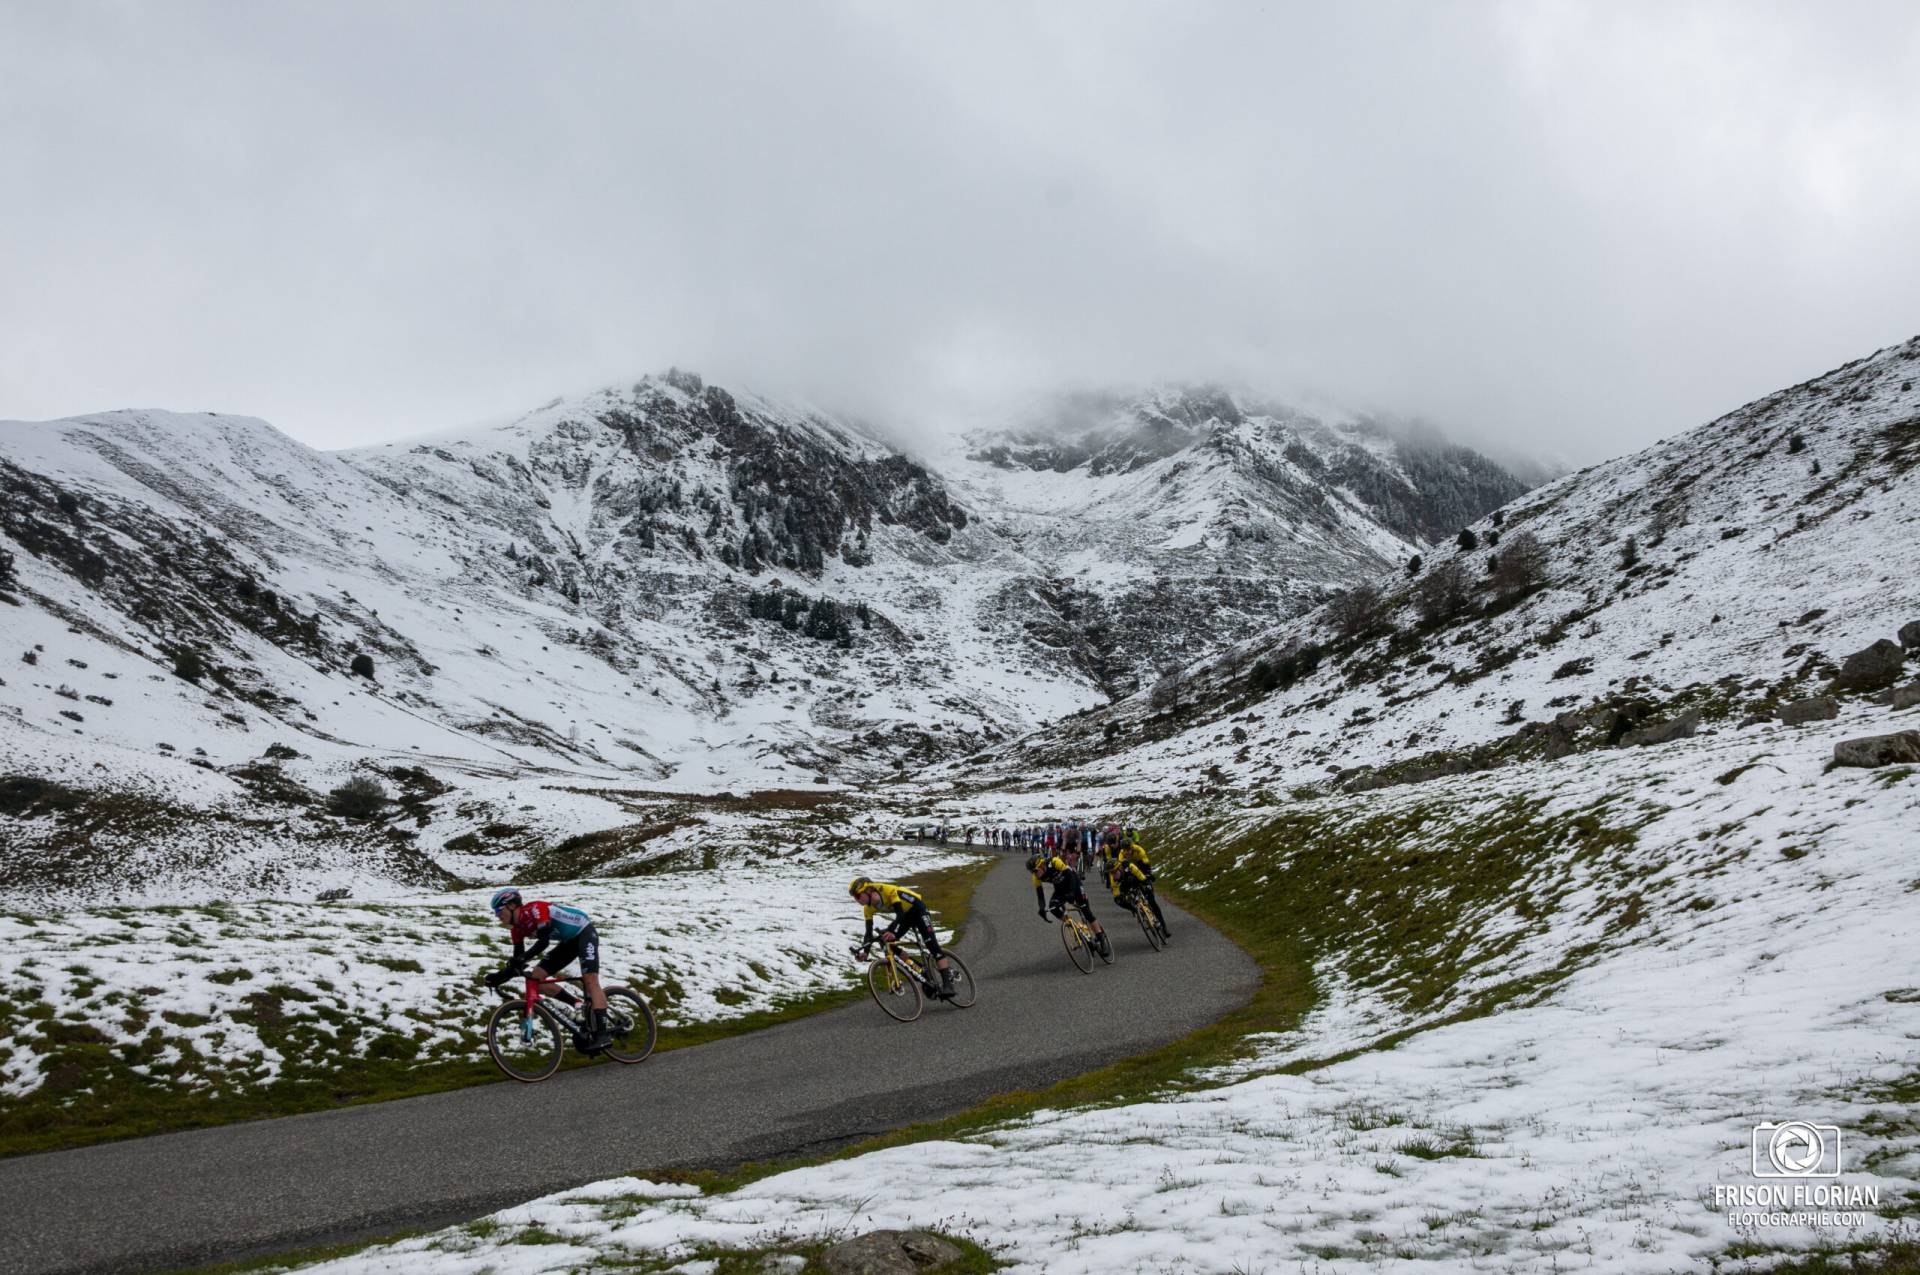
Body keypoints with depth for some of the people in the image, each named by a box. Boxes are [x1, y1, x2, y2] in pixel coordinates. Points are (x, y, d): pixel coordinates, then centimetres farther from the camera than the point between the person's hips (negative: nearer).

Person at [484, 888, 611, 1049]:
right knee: (535, 977, -3)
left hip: (584, 932, -9)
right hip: (569, 941, 9)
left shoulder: (533, 909, -25)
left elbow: (544, 941, -35)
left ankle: (602, 1034, -31)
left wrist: (522, 959, -47)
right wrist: (500, 975, -14)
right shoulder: (517, 928, 0)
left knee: (590, 979, -25)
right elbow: (518, 958, 0)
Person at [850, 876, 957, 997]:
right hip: (906, 914, 7)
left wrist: (892, 931, -62)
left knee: (932, 945, -19)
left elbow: (900, 914, -44)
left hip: (918, 909, -7)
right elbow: (869, 931, -14)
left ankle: (947, 983, -20)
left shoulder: (889, 891, -35)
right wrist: (864, 950, -30)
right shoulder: (869, 908, -14)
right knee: (887, 943, -11)